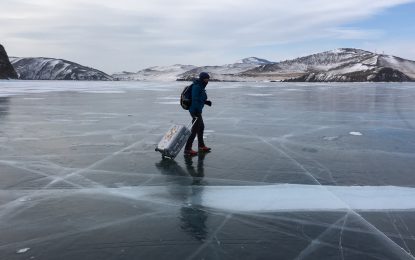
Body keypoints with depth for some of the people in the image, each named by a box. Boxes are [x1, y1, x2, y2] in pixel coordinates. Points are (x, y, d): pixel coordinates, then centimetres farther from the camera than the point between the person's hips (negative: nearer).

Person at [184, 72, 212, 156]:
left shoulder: (201, 87, 14)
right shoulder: (197, 87, -17)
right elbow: (195, 99, -24)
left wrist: (206, 102, 8)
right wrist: (197, 111, -29)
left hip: (198, 110, 11)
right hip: (195, 111, -11)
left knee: (201, 127, 20)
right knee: (195, 129, -8)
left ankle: (201, 146, 34)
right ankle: (187, 149, -4)